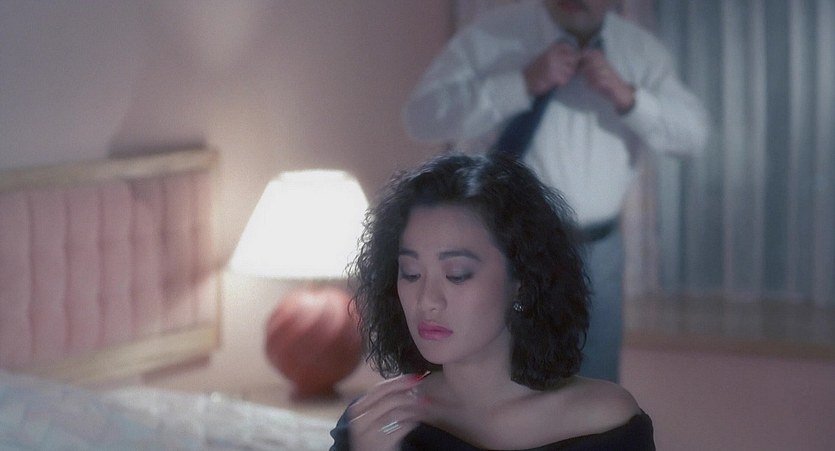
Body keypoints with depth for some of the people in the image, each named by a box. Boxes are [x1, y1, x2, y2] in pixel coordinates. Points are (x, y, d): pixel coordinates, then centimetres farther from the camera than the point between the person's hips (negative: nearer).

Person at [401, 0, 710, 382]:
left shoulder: (640, 50, 4)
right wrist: (522, 83, -24)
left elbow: (694, 133, 1)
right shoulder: (491, 36, -9)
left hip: (598, 254, 4)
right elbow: (421, 116, -17)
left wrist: (628, 97, -17)